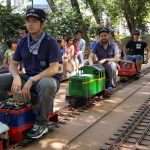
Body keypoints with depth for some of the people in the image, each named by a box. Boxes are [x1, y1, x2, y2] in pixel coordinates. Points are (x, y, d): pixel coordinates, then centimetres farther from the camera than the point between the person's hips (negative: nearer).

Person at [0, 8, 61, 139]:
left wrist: (32, 80, -30)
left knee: (46, 85, -41)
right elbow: (13, 64, 6)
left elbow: (54, 69, -21)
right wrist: (16, 77, -17)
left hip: (48, 78, -5)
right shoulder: (23, 42, 4)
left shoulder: (50, 42, -12)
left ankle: (42, 123, -17)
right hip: (28, 77, 5)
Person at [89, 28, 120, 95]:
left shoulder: (114, 45, -7)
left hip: (110, 65, -2)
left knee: (112, 64, -35)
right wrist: (92, 66, -29)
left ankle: (111, 86, -23)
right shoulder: (97, 45, -2)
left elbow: (117, 58, -16)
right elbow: (90, 57, -9)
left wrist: (105, 60, -26)